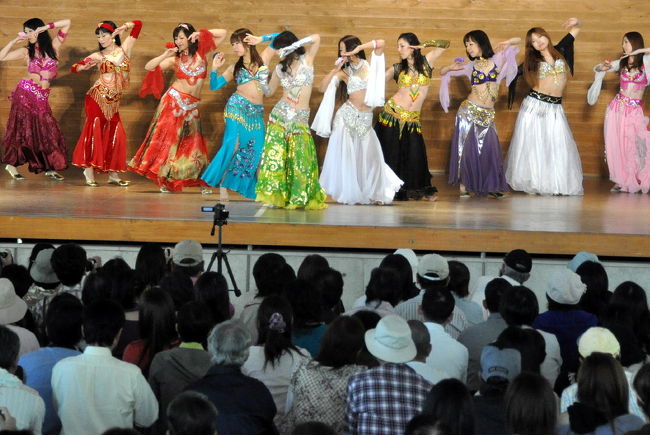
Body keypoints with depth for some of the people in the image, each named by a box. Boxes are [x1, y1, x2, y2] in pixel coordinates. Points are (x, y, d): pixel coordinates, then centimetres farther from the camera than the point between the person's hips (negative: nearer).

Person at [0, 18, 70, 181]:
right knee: (23, 129, -3)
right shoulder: (27, 52, 6)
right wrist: (15, 40, 2)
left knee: (46, 131, 0)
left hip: (41, 97, 2)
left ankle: (49, 168, 6)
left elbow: (67, 23, 5)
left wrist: (46, 27, -1)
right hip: (25, 92, -2)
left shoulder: (53, 47, 9)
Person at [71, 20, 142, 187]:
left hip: (114, 101, 3)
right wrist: (87, 65, -14)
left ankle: (112, 174, 8)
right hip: (98, 96, -3)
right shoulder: (98, 55, 5)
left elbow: (137, 24, 10)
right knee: (95, 129, -10)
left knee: (116, 134, 1)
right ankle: (89, 172, -10)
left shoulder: (124, 49, 8)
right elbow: (75, 68, 5)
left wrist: (122, 28, -5)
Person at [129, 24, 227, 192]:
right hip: (174, 101, -2)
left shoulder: (201, 52, 6)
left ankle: (199, 181, 9)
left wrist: (201, 33, -4)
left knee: (192, 143, 5)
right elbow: (148, 67, -3)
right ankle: (164, 180, -1)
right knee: (168, 137, -4)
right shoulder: (175, 59, 3)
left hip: (192, 106, 2)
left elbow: (223, 33, 5)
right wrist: (165, 55, -13)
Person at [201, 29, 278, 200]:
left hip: (257, 113, 2)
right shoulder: (234, 68, 12)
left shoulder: (263, 59, 12)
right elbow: (214, 86, 14)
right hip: (237, 107, -2)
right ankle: (222, 183, -10)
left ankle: (253, 188, 6)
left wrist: (260, 39, 1)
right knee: (234, 144, -16)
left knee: (256, 150, -2)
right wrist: (214, 69, -1)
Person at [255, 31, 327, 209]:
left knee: (302, 159, -4)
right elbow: (269, 91, 20)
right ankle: (273, 195, 2)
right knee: (275, 155, -3)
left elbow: (316, 38, -16)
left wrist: (293, 46, -18)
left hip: (300, 119, -3)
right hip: (280, 114, 3)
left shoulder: (307, 60, -1)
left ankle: (301, 197, 8)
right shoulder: (280, 68, 10)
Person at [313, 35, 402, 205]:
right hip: (346, 116, 0)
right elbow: (322, 88, 0)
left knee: (369, 156, -2)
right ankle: (346, 192, 1)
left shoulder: (370, 65, 8)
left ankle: (372, 193, 10)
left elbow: (381, 43, -4)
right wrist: (335, 70, -6)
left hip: (365, 119, 0)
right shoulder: (344, 72, 8)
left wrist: (358, 48, -7)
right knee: (344, 155, -4)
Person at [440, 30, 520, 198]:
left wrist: (507, 42, -7)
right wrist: (451, 68, -11)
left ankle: (490, 187, 8)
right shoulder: (469, 66, 4)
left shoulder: (497, 60, 5)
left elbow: (518, 41, 13)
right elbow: (443, 72, 10)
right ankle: (464, 186, 6)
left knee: (489, 149, -1)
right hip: (469, 111, -1)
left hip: (487, 114, 1)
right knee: (467, 148, -1)